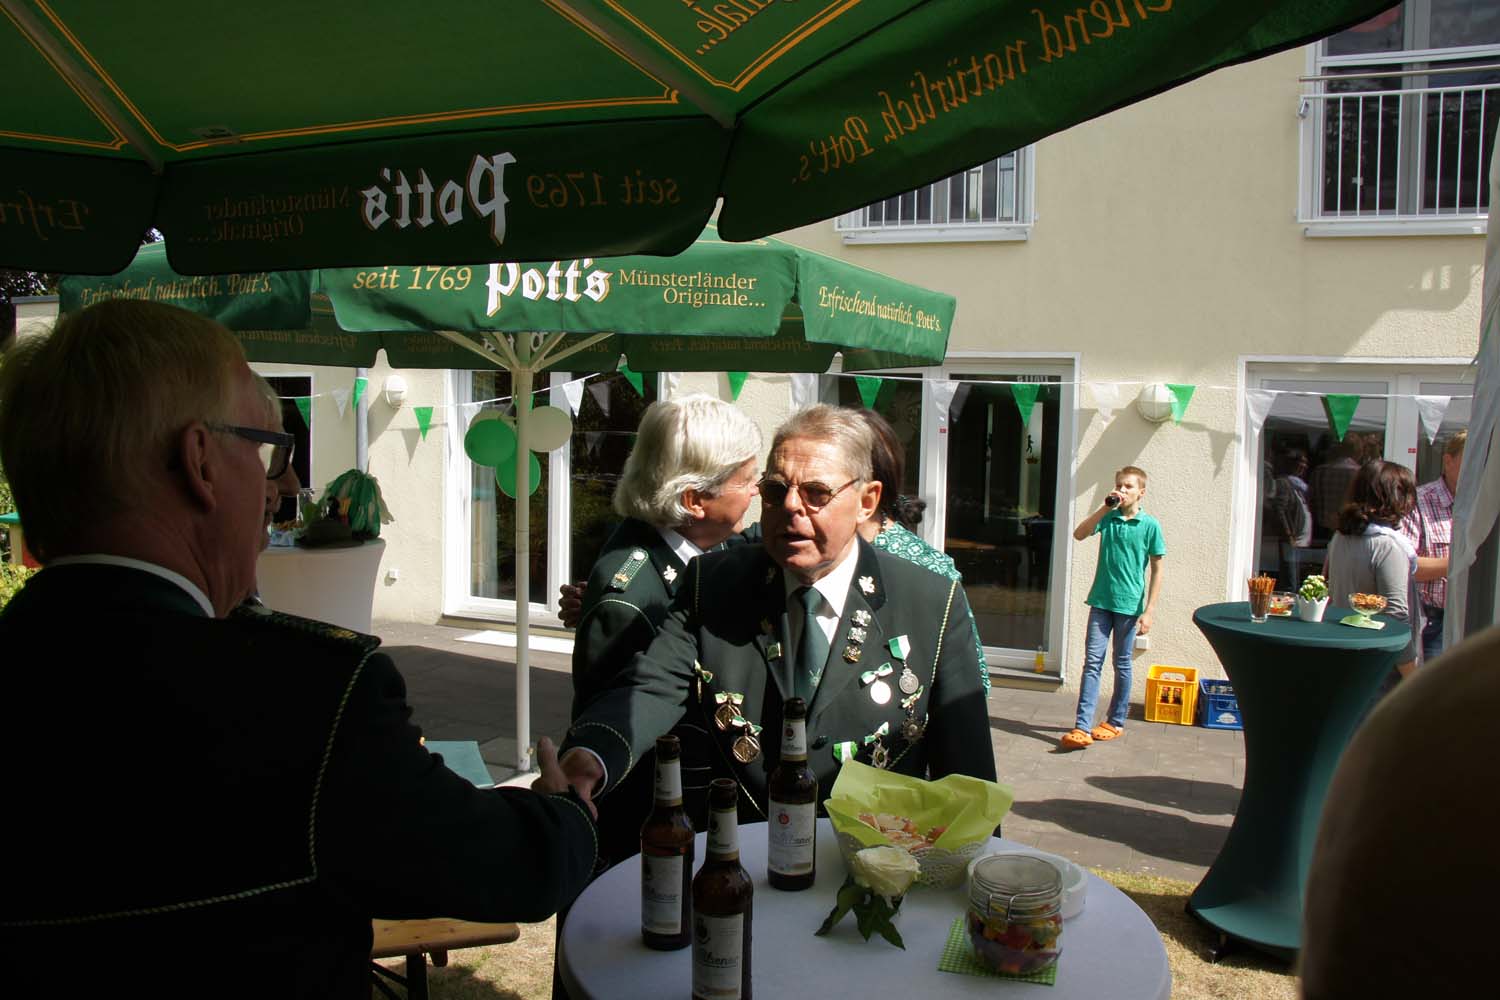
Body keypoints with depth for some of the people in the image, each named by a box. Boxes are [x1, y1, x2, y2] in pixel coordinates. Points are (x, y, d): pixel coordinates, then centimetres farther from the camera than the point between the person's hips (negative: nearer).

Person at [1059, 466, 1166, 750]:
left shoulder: (1150, 525, -3)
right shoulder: (1108, 518, 3)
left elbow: (1157, 569, -2)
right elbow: (1079, 534, -12)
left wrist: (1149, 611, -7)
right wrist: (1105, 508, -17)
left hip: (1129, 604, -2)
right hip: (1101, 600, 2)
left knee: (1122, 665, 11)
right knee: (1092, 661, -3)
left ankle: (1116, 722, 24)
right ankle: (1082, 727, -6)